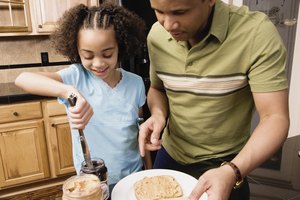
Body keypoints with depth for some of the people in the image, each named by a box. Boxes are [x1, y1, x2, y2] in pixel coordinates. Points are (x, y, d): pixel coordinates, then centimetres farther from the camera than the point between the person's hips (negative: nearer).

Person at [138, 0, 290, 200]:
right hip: (169, 155, 5)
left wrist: (232, 172, -36)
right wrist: (158, 114, -15)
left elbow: (275, 118, -22)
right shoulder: (156, 35, -10)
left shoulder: (257, 32, -23)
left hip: (225, 166, -4)